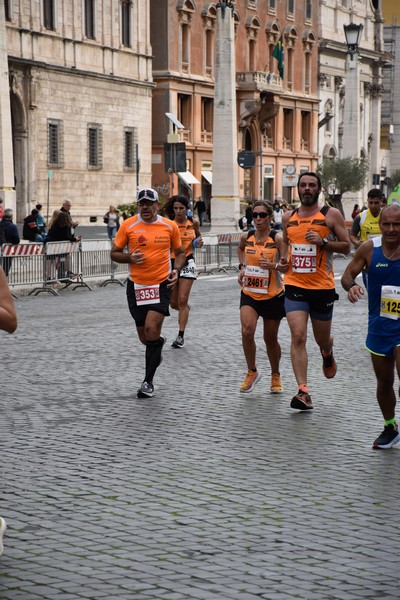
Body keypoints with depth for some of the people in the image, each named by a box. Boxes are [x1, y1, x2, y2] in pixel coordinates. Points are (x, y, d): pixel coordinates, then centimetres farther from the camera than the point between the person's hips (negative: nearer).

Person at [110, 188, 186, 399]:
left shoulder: (170, 226, 1)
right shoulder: (128, 225, -2)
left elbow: (179, 252, 14)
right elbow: (114, 253, 4)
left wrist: (176, 270, -5)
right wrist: (130, 258, -16)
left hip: (161, 285, -1)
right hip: (136, 286, 2)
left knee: (151, 329, -17)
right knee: (145, 337, 8)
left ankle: (148, 381, -5)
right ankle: (159, 343, 48)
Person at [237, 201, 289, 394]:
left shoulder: (277, 239, -12)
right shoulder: (246, 237, 0)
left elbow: (287, 268, -13)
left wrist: (274, 265, -32)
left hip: (272, 295, -2)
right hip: (249, 293, 2)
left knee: (270, 339, 8)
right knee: (247, 330, -20)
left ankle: (275, 376, 32)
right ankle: (252, 371, 0)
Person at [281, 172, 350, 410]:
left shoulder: (331, 215, -3)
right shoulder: (288, 217, 8)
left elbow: (346, 247, -2)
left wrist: (323, 242, -18)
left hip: (323, 287, -2)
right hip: (295, 286, 2)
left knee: (322, 339, 14)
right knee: (298, 337, -14)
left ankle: (327, 354, 53)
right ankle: (303, 392, -16)